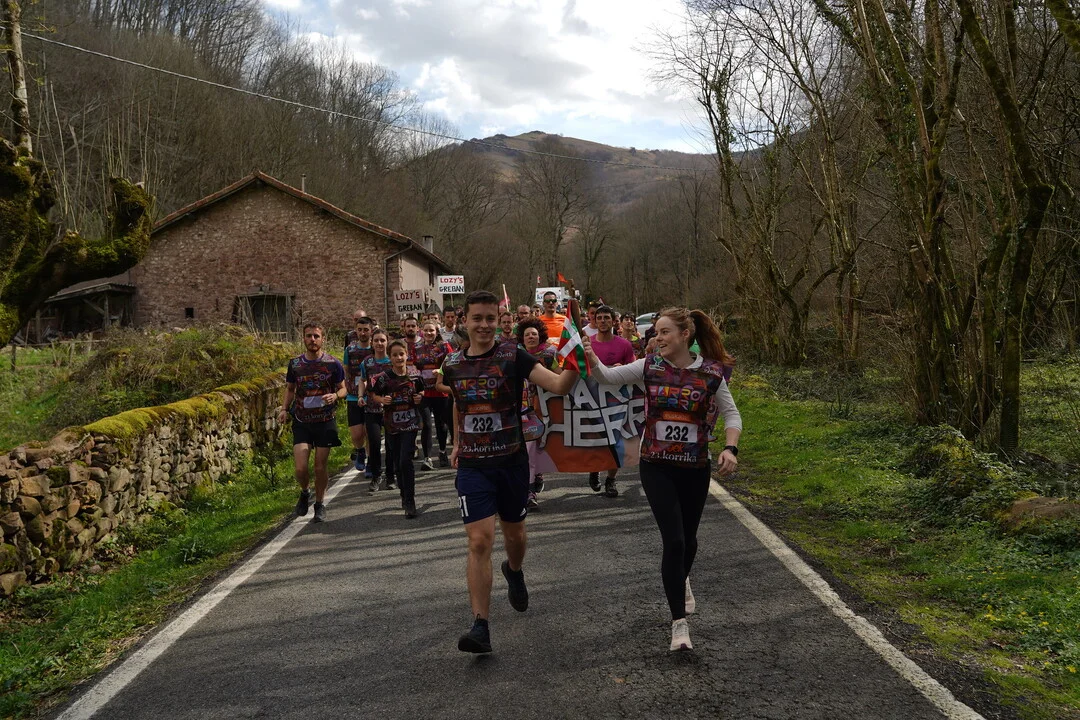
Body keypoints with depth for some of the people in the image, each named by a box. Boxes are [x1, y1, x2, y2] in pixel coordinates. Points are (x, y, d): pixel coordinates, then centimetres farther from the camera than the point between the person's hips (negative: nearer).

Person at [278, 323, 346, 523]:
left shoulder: (333, 363, -3)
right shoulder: (295, 363, 3)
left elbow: (343, 388, 5)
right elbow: (290, 389, 15)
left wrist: (335, 396, -17)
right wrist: (284, 409, -1)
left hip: (325, 421, -1)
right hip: (301, 422, 1)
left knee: (320, 467, 3)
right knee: (301, 468, -8)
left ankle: (320, 504, 25)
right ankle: (305, 492, 25)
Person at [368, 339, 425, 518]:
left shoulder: (414, 375, -3)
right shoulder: (383, 378, -8)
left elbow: (421, 391, 15)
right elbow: (373, 396, 3)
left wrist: (419, 397, -5)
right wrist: (382, 400, -16)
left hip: (410, 423, -1)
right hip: (392, 424, 1)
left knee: (405, 461, -12)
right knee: (397, 463, 11)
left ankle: (410, 502, -4)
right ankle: (404, 495, 31)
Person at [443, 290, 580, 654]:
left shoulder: (513, 356, -10)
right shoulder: (453, 364, 1)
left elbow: (558, 385, -22)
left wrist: (573, 368, -41)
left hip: (511, 462, -1)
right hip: (472, 465, 1)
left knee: (514, 534, 18)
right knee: (479, 541, -10)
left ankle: (514, 571, 53)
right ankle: (480, 626, -5)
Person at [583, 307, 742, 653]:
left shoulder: (710, 372, -7)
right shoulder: (650, 366, -4)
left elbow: (731, 414, 0)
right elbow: (609, 376, -9)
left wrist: (730, 448, -16)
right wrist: (592, 358, -29)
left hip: (695, 468, 1)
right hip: (656, 466, -1)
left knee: (688, 538, 17)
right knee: (674, 540, -10)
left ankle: (681, 580, 53)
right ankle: (679, 623, 1)